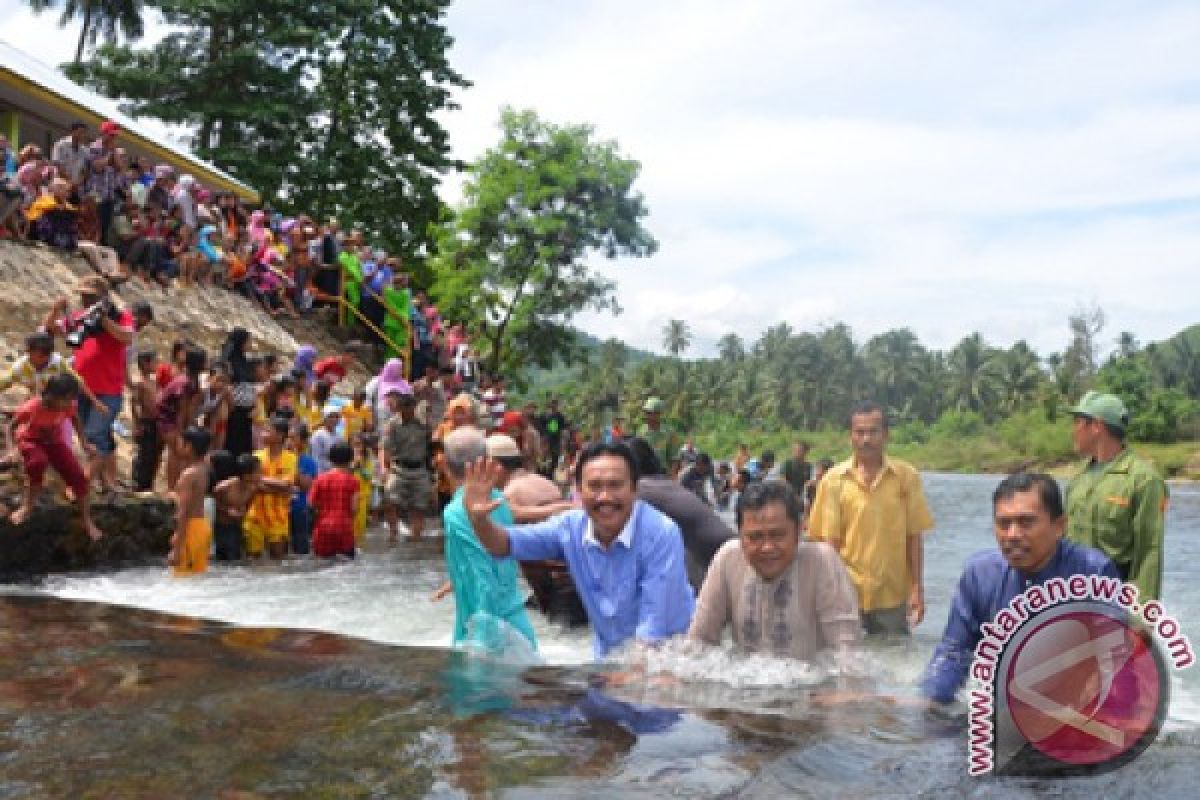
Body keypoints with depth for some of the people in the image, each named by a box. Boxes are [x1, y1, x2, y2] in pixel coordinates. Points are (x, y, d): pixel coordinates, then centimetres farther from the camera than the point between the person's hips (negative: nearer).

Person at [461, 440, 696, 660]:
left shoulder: (662, 534, -21)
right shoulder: (570, 527, -7)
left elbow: (654, 626, -22)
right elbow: (505, 545, -2)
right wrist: (479, 518, -22)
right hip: (608, 659, 4)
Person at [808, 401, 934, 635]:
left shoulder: (906, 477, -1)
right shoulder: (834, 480, -3)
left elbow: (914, 537, 2)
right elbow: (829, 541, -2)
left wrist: (917, 588, -2)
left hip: (893, 598, 1)